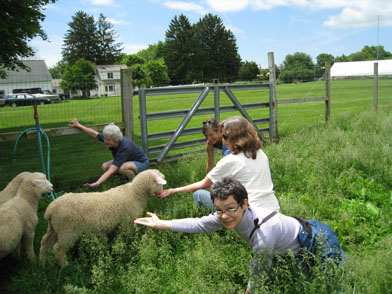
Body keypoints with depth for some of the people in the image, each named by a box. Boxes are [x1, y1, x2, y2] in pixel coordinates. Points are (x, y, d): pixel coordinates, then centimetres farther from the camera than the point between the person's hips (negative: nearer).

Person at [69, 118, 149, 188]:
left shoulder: (124, 148, -40)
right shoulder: (108, 138, -18)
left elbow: (111, 171, -47)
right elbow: (94, 133, 2)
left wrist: (97, 183, -55)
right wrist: (78, 125, 7)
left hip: (141, 162, -8)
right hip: (127, 161, 8)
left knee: (123, 168, -40)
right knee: (105, 166, -10)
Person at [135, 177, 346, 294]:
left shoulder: (263, 234, -42)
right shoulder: (235, 215, -20)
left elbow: (256, 275, -29)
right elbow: (200, 224, -13)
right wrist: (160, 224, -13)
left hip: (320, 244, -7)